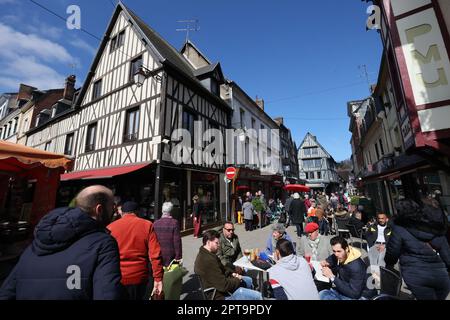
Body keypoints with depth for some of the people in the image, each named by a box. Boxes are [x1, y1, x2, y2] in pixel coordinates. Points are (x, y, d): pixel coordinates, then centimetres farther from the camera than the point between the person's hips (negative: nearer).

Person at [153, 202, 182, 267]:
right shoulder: (174, 223, -15)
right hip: (171, 255, -3)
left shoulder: (155, 223, -3)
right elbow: (177, 241, -14)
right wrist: (178, 256, -7)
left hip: (158, 255, 4)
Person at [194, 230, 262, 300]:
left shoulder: (205, 254, 2)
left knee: (249, 280, 24)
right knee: (257, 296, -11)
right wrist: (237, 280, -12)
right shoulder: (207, 261, -33)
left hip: (220, 285, 11)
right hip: (222, 295, -10)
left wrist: (231, 274, -2)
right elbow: (224, 285, -29)